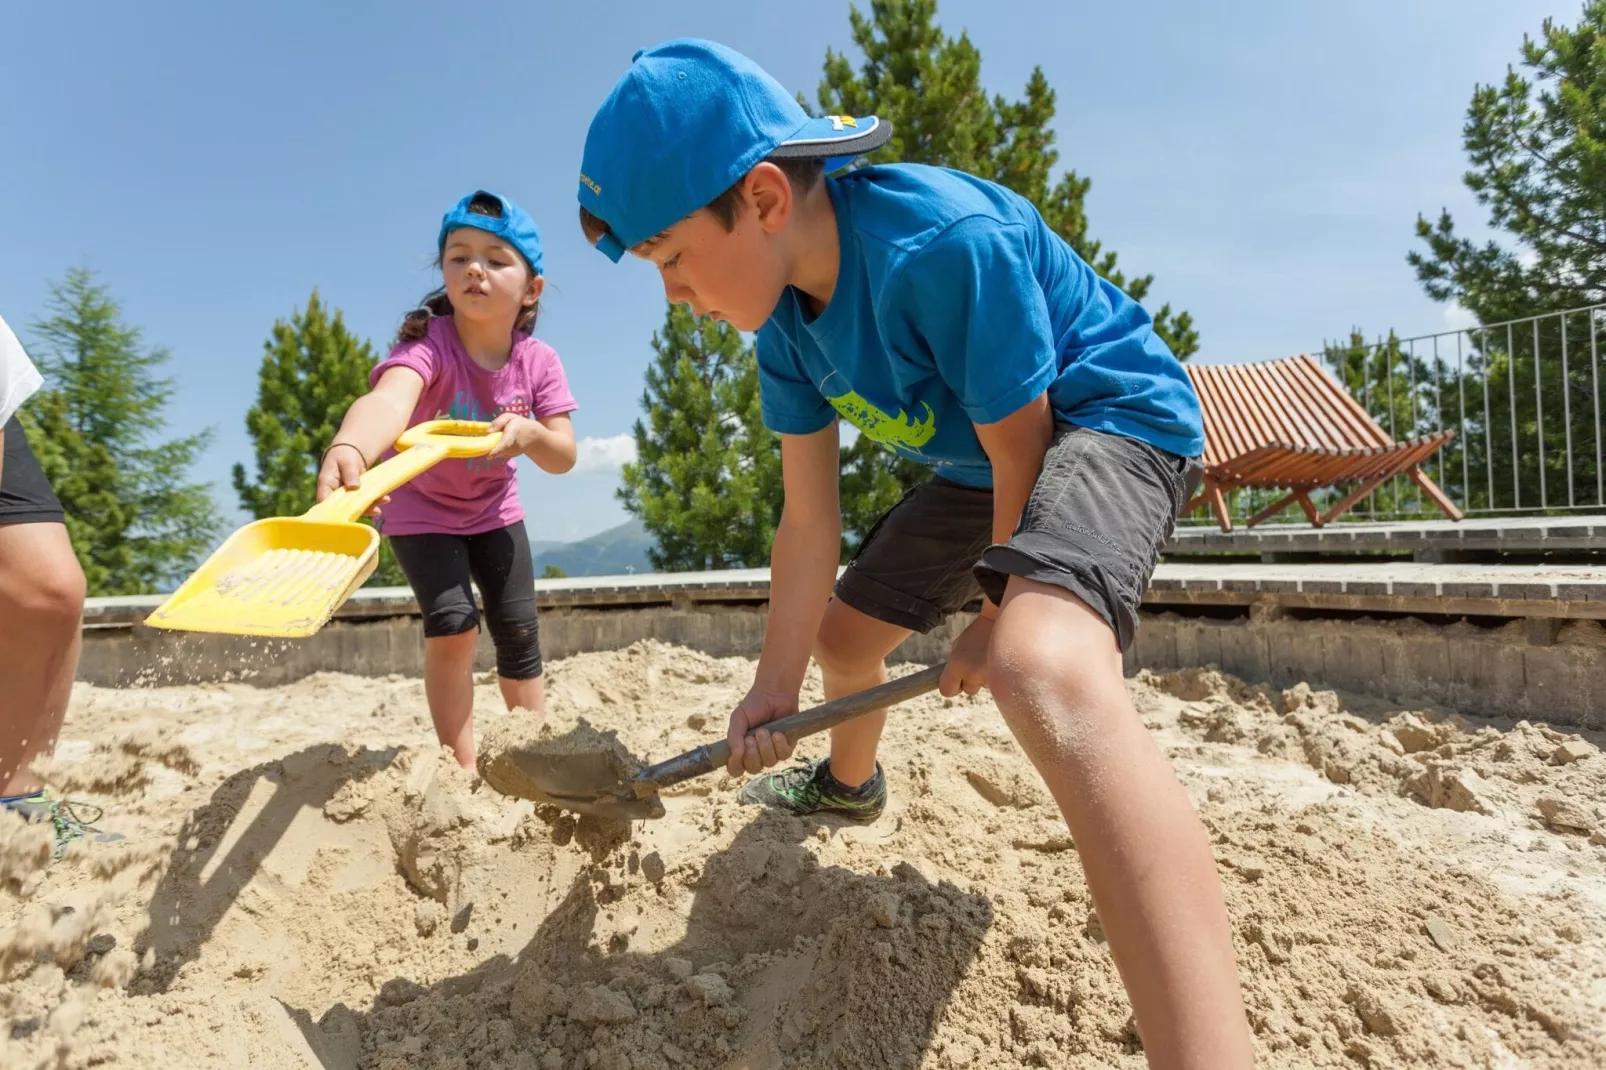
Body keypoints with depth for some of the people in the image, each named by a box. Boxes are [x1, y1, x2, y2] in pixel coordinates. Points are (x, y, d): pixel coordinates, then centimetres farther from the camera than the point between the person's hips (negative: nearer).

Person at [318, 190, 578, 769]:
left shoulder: (538, 361, -16)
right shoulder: (427, 345, -31)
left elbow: (564, 457, -17)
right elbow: (387, 399, -53)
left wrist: (528, 432, -40)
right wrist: (348, 451, -75)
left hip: (494, 508, 4)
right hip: (420, 506, -4)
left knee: (519, 629, 3)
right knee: (453, 625, -18)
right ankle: (462, 765, -1)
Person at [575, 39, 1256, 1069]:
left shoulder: (948, 241, -32)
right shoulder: (786, 329, -7)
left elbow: (1020, 458, -23)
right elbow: (810, 519, -2)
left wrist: (994, 621, -9)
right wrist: (775, 682, -3)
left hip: (1108, 418, -8)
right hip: (982, 462, 9)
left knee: (1045, 669, -39)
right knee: (844, 634, 21)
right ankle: (848, 782, 55)